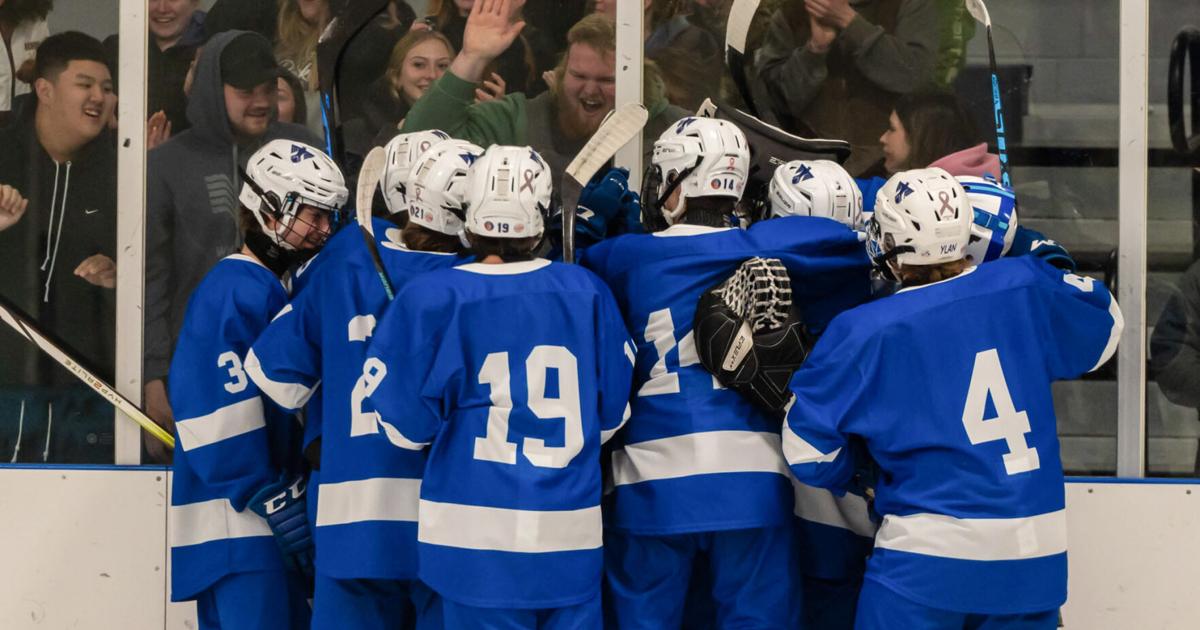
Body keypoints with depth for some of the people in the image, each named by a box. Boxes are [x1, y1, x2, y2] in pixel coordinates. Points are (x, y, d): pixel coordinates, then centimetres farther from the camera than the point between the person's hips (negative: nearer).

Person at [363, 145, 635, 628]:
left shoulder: (432, 297, -9)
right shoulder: (587, 292, -1)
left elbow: (407, 425, -5)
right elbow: (612, 413, 7)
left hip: (475, 532, -2)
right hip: (572, 531, 2)